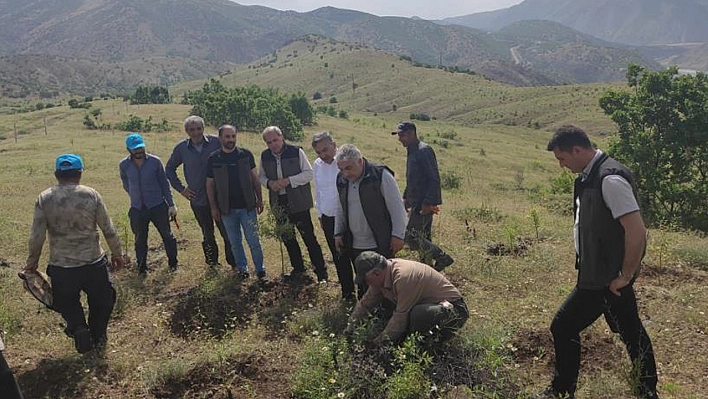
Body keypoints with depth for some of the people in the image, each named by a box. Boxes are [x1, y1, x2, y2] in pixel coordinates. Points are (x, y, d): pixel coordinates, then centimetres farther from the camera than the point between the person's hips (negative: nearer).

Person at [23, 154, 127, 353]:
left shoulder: (44, 198, -6)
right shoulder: (91, 195, -7)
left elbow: (37, 236, -5)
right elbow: (109, 230, -4)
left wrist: (32, 261, 11)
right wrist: (117, 254, 9)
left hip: (61, 265, 1)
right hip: (93, 262, 0)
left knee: (67, 303, 23)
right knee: (101, 300, 22)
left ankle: (78, 328, 2)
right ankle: (98, 335, 27)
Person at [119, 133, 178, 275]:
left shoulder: (155, 161, -9)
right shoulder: (124, 165, -4)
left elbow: (164, 183, -2)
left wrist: (171, 204, -3)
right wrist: (136, 196, 11)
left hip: (158, 206, -1)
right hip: (137, 209, 1)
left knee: (167, 236, 10)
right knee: (140, 240, 12)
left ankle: (173, 262, 28)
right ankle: (142, 267, 28)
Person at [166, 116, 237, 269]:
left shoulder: (216, 142, -8)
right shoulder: (181, 148, -1)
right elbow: (169, 169, 14)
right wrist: (180, 188, 7)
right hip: (198, 200, 2)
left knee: (227, 232, 0)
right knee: (207, 235, 16)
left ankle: (234, 263, 13)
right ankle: (212, 263, 31)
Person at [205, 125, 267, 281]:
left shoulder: (246, 155, -3)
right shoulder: (213, 159, -3)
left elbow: (255, 178, 4)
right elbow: (210, 185, 3)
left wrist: (259, 199, 2)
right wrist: (213, 208, 0)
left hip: (247, 207, -1)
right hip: (227, 209, 1)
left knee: (253, 241, 3)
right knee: (235, 242, 12)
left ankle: (260, 269, 18)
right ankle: (242, 268, 28)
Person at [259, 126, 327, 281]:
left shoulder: (296, 152, -8)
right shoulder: (264, 156, 5)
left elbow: (309, 173, -8)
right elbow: (262, 176, 15)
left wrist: (289, 180, -20)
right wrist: (269, 183, -8)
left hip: (298, 203, -5)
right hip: (279, 204, 5)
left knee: (309, 237, -3)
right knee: (287, 238, 14)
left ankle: (321, 271, 6)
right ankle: (298, 267, 31)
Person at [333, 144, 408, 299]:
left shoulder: (381, 176, -14)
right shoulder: (341, 180, 4)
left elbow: (397, 207, -11)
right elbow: (340, 210, 16)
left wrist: (398, 235, -13)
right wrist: (338, 233, 11)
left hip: (380, 245, -5)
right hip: (354, 245, 5)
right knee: (363, 284, 14)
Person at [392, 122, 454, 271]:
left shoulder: (424, 150, -14)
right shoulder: (411, 151, 16)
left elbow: (434, 179, -20)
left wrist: (428, 202, -24)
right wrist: (405, 198, 21)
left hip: (424, 204, -10)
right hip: (416, 203, 10)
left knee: (411, 236, -11)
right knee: (423, 238, 13)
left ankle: (442, 257, -3)